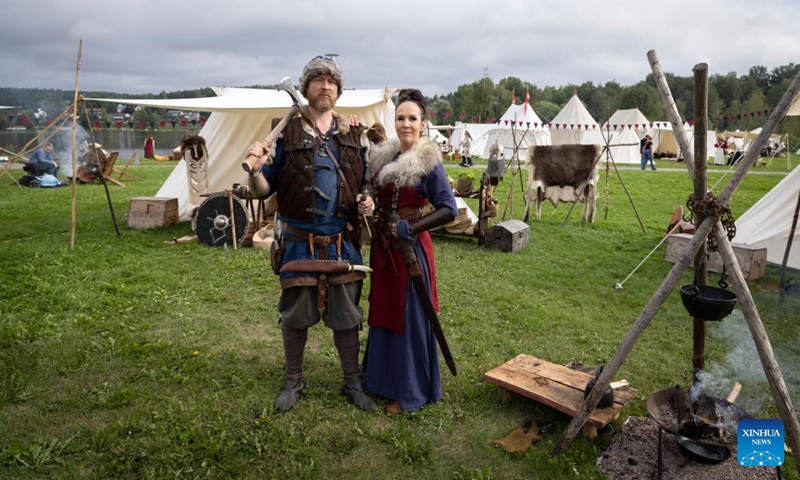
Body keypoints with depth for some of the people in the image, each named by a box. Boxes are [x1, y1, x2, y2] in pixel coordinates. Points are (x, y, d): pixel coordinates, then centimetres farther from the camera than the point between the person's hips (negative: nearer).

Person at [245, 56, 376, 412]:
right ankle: (293, 382, 31)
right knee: (295, 316, 10)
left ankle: (352, 383, 29)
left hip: (343, 242, 2)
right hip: (299, 242, -2)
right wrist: (256, 169, -23)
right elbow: (265, 190, -2)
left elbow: (364, 182, 17)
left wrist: (366, 202, -5)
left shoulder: (352, 135, 7)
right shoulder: (287, 133, -2)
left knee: (346, 316, 11)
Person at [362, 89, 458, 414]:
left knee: (409, 316, 2)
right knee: (382, 311, 16)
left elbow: (449, 210, -16)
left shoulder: (428, 162, -11)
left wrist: (409, 228, -19)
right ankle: (382, 377, 35)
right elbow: (372, 192, 21)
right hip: (383, 245, 7)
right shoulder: (382, 156, 8)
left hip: (410, 247, -7)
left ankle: (410, 391, 19)